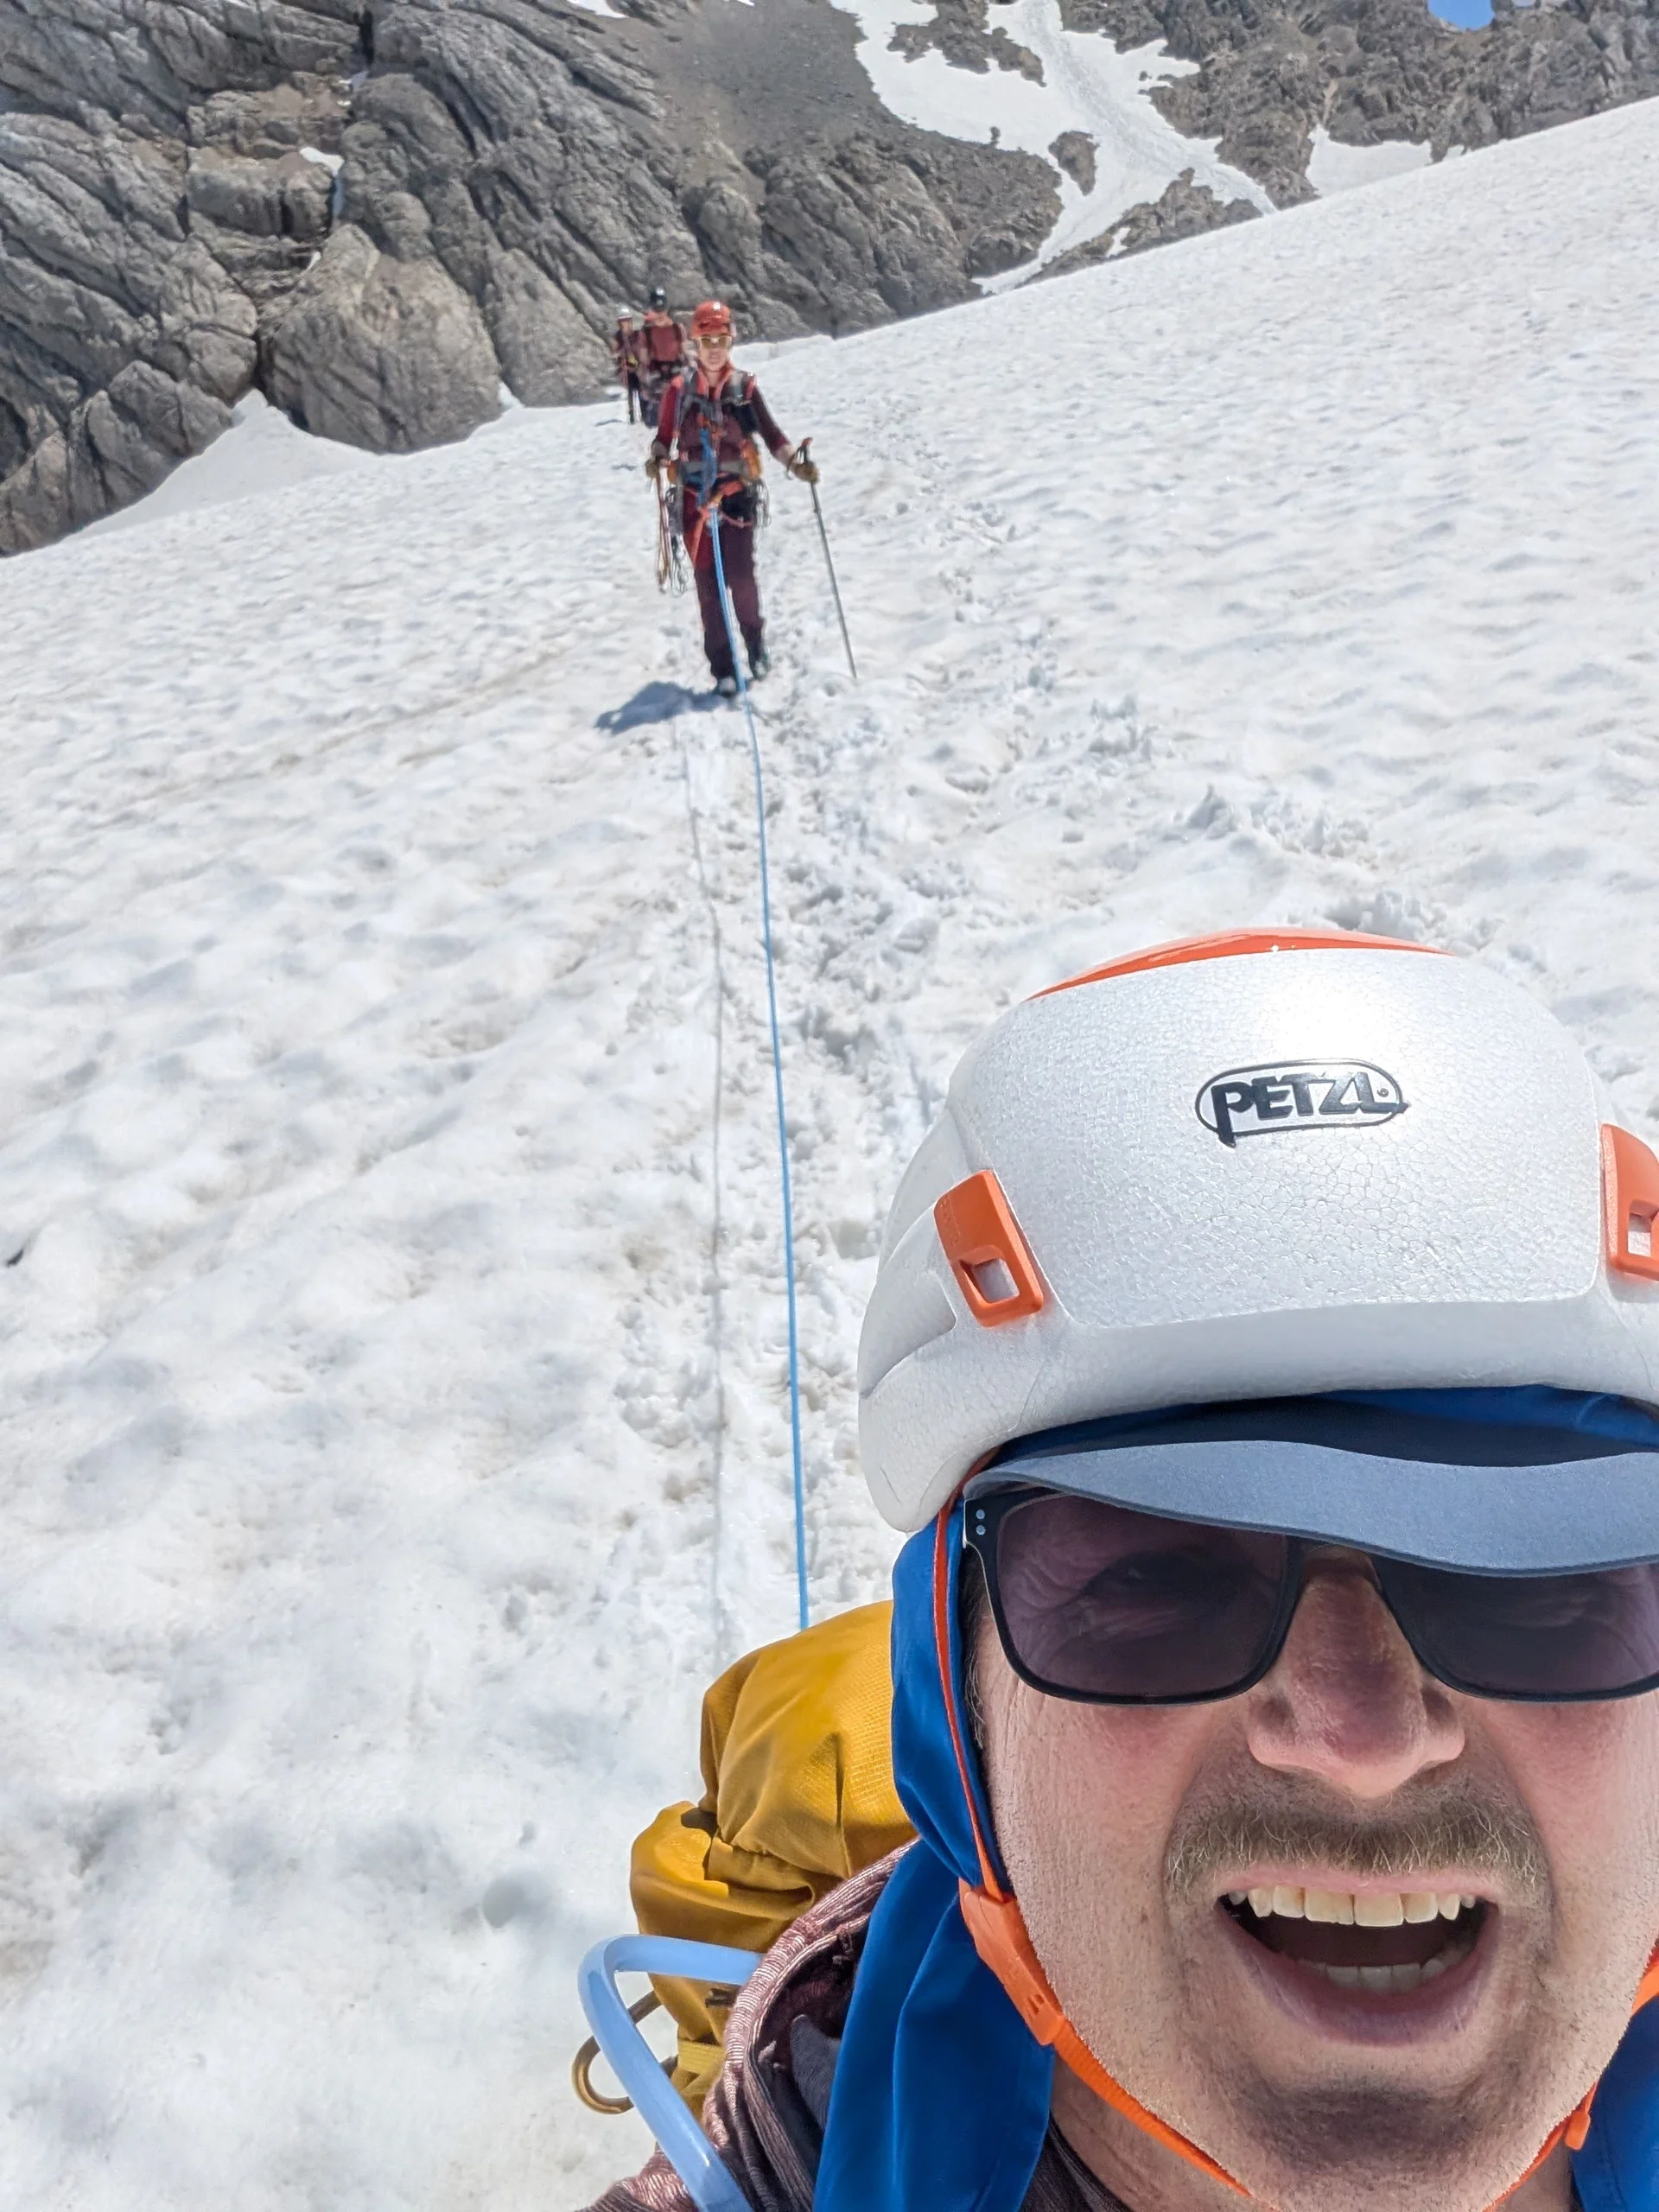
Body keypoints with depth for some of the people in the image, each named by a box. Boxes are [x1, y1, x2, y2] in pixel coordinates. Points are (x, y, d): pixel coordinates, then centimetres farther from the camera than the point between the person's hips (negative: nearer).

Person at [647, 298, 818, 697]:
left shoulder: (745, 387, 2)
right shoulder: (680, 389, 2)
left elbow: (771, 433, 3)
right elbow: (665, 437, 5)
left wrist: (797, 463, -13)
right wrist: (658, 461, -16)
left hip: (737, 492, -1)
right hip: (696, 495, 1)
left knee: (740, 575, -8)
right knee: (708, 581, 1)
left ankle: (755, 641, 19)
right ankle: (722, 667, 8)